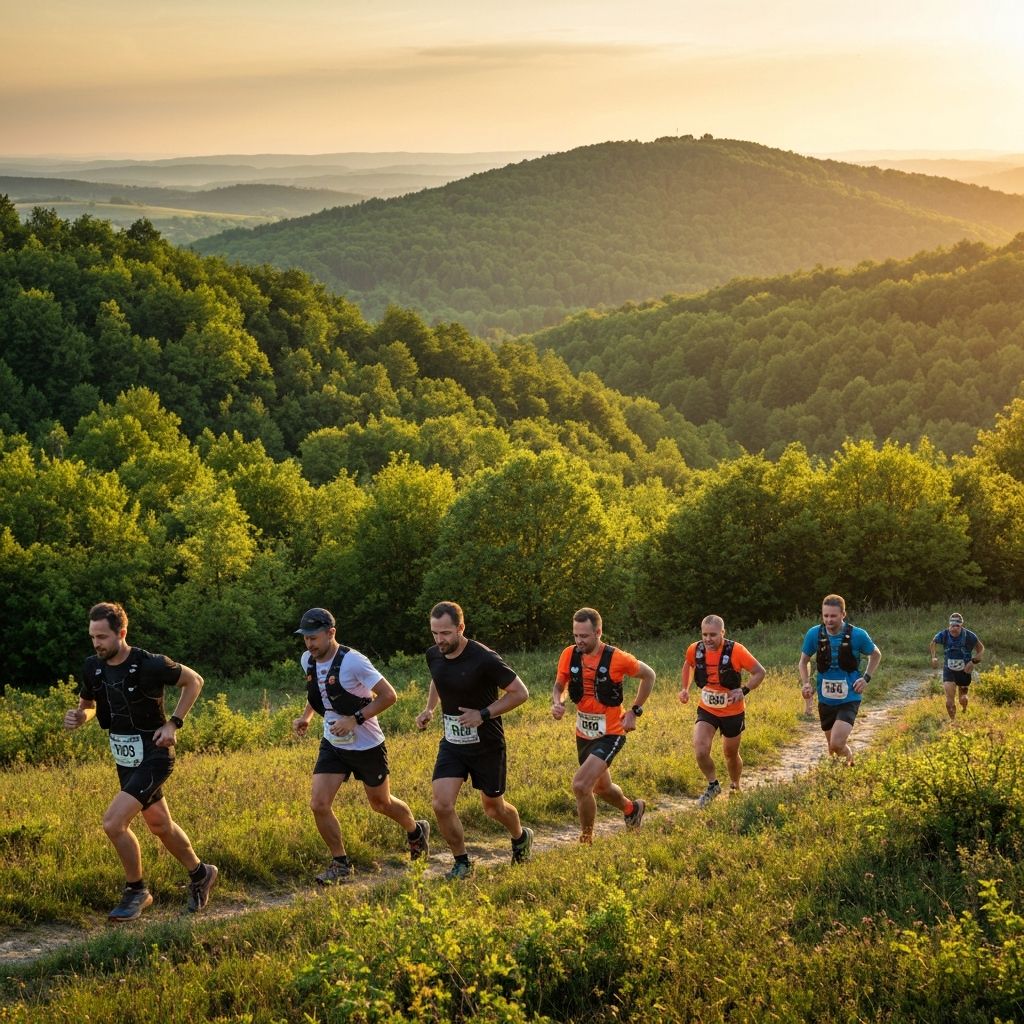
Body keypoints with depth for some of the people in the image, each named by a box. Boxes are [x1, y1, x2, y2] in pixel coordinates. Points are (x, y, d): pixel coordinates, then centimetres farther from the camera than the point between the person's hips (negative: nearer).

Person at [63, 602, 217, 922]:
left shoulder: (150, 665, -21)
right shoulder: (93, 668, -4)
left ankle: (136, 890, 4)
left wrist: (173, 724, -11)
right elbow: (88, 704, 15)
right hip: (126, 760, 7)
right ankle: (200, 874, 43)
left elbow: (194, 681, -5)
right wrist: (78, 717, -9)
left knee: (113, 822, -18)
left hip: (154, 757, -7)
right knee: (160, 826, 20)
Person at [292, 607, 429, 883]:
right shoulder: (308, 661, -3)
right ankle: (341, 864, 7)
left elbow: (389, 695, -22)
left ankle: (417, 832, 44)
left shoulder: (352, 661, -24)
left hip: (367, 745, -5)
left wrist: (355, 719, -27)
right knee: (319, 804, -10)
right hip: (332, 744, 5)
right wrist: (306, 716, 4)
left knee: (380, 803, 14)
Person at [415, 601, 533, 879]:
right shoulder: (433, 655, -5)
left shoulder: (484, 659, -24)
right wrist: (429, 709, 4)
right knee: (442, 805, -12)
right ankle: (462, 864, 8)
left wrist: (484, 714, -23)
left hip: (487, 744, -4)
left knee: (493, 808, 14)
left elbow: (520, 692, -15)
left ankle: (521, 838, 47)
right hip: (452, 742, 4)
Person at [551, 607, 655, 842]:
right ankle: (631, 808, 56)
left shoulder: (616, 658, -18)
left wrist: (634, 711, -4)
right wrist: (557, 703, -16)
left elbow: (648, 675, -2)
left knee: (581, 785, -22)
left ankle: (586, 840, -3)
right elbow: (559, 685, 7)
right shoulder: (569, 655, -7)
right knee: (601, 788, 24)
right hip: (584, 734, 6)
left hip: (609, 734, -6)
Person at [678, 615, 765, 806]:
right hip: (706, 711, 2)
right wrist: (685, 688, 2)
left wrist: (743, 691, -27)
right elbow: (688, 664, 12)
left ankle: (735, 787, 46)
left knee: (731, 754, 16)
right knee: (700, 751, -19)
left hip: (733, 713, -2)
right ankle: (713, 785, 6)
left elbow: (759, 672, -14)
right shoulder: (694, 650, -13)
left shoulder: (735, 651, -23)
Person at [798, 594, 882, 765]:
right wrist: (805, 683, -8)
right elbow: (804, 661, 8)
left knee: (836, 744, -22)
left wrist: (866, 678, -6)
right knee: (833, 747, 16)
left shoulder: (857, 635, -14)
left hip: (849, 699, -3)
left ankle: (849, 757, 12)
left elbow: (876, 655, 6)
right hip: (825, 700, 3)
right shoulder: (814, 634, -9)